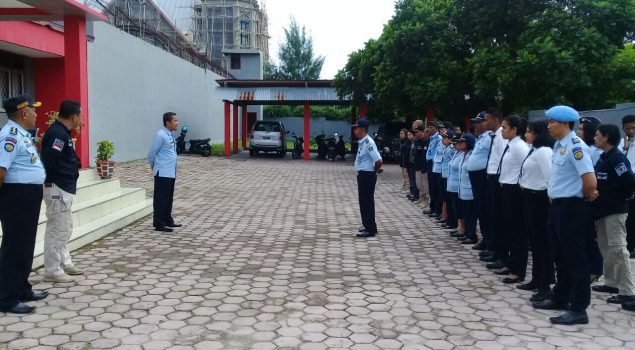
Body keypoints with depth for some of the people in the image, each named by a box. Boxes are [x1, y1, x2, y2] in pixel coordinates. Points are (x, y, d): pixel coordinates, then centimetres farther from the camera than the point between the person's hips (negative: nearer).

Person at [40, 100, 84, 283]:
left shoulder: (61, 132, 13)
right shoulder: (57, 133, -19)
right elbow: (48, 160, -27)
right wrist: (51, 181, -16)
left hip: (63, 188, 11)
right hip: (57, 189, -11)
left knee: (65, 228, 19)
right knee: (57, 230, -3)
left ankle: (65, 263, 30)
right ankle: (52, 271, 6)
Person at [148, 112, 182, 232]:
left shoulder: (170, 135, 13)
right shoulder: (161, 135, -15)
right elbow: (151, 154, -10)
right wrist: (154, 166, 5)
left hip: (171, 172, 9)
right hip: (162, 173, -9)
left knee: (169, 198, 16)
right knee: (161, 198, -3)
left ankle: (168, 220, 27)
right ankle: (159, 224, 3)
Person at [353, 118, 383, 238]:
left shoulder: (368, 142, -20)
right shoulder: (363, 142, 10)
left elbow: (378, 160, -25)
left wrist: (376, 169, -7)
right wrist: (378, 168, 12)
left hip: (367, 175, -10)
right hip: (363, 174, 10)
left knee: (367, 202, -4)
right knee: (364, 201, 16)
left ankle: (370, 229, 3)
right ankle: (369, 227, 26)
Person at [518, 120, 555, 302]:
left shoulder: (543, 151, -17)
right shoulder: (534, 150, 14)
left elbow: (550, 177, -23)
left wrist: (549, 197, -14)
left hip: (538, 198, -10)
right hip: (530, 197, 10)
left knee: (542, 241, -5)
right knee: (534, 239, 16)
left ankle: (545, 286, 1)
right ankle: (537, 279, 27)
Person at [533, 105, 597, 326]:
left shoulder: (575, 146, -19)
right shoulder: (559, 146, 9)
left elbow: (590, 181, -25)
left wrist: (585, 197, -7)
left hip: (571, 208, -9)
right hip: (557, 206, 9)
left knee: (575, 258, 0)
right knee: (560, 256, 20)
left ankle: (578, 310, 10)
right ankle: (560, 298, 34)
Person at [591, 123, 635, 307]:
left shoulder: (617, 158, -15)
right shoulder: (603, 158, 12)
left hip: (615, 210, -10)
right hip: (602, 209, 10)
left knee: (618, 249, -8)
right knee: (606, 247, 16)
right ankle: (611, 282, 28)